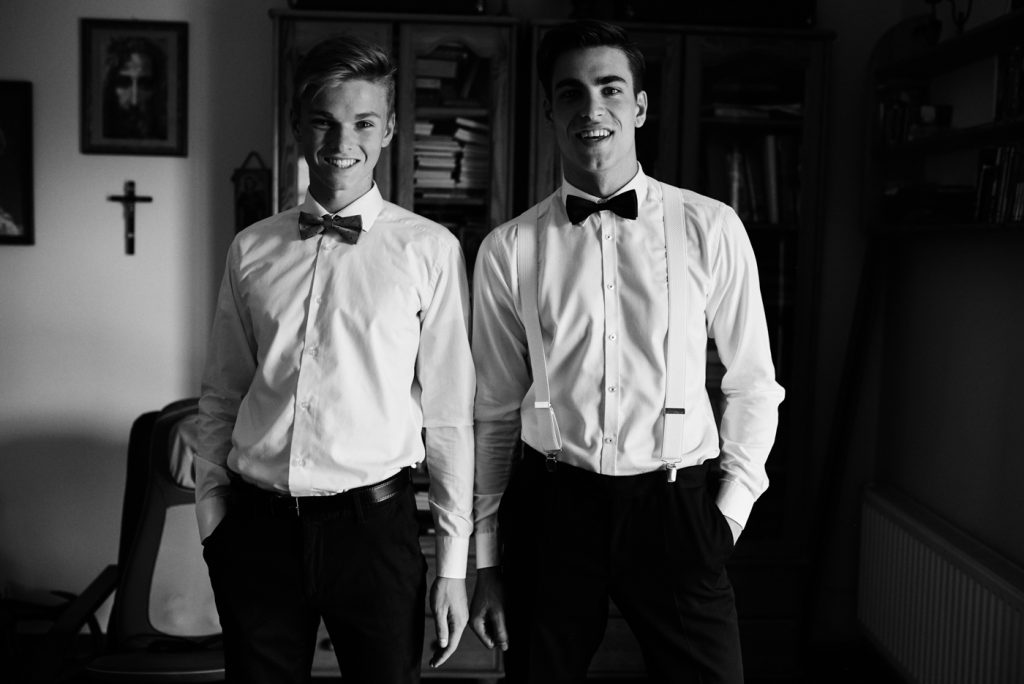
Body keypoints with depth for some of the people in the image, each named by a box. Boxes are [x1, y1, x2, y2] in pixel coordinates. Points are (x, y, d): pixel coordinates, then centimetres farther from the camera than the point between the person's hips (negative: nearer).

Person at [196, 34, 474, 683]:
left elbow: (448, 412, -4)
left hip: (373, 524, -2)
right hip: (256, 525, 3)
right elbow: (221, 397, 10)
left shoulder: (430, 250, -5)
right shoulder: (252, 248, 5)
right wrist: (211, 511, 6)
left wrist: (454, 561, -4)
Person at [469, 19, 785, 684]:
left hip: (675, 506, 0)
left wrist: (732, 505, -1)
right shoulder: (508, 249, 1)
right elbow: (496, 411, 5)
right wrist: (487, 560, 8)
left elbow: (753, 384, 6)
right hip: (551, 509, 1)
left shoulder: (711, 228, -1)